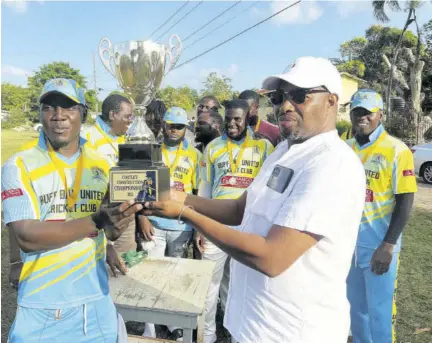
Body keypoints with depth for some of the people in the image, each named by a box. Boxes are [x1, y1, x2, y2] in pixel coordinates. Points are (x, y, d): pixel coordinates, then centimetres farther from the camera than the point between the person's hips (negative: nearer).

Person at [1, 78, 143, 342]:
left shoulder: (102, 165, 2)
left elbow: (112, 233, 2)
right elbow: (27, 237, -18)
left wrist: (118, 223, -20)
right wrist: (96, 221, -27)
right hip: (42, 309, -3)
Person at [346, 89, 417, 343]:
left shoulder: (396, 151, -11)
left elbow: (405, 202, -12)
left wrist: (387, 246, -17)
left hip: (378, 244, -5)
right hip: (349, 241, 5)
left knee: (380, 309, 8)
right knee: (356, 306, 20)